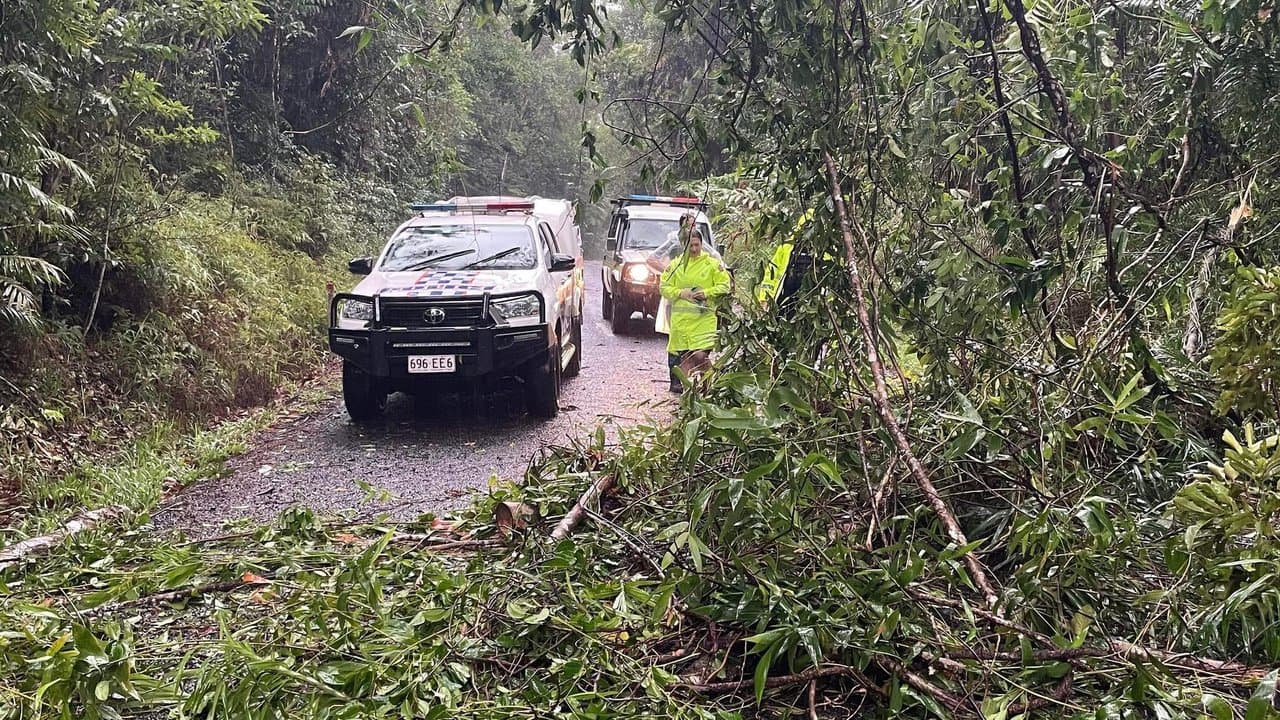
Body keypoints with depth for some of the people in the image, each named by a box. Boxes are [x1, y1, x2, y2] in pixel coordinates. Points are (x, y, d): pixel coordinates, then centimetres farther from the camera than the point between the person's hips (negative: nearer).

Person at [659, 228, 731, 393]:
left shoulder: (712, 263, 4)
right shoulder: (676, 264, 9)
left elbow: (724, 286, 3)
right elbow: (664, 286, 8)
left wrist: (706, 293, -11)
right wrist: (680, 293, -8)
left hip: (704, 317, -2)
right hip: (680, 317, 2)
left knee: (701, 354, -12)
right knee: (676, 352, 5)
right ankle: (676, 382, 20)